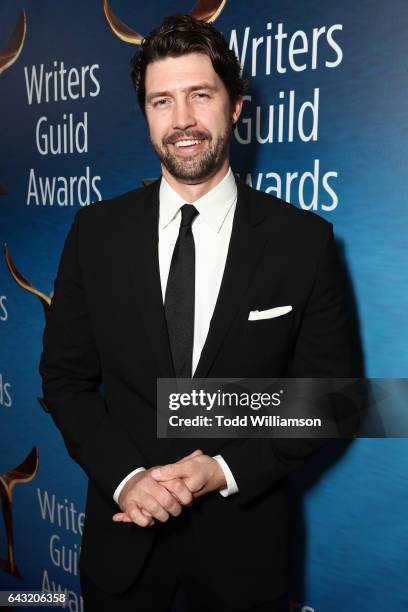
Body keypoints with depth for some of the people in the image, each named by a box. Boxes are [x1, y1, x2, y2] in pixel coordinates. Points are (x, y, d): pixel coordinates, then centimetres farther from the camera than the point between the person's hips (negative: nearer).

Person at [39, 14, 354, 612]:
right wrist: (124, 475, -13)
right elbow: (65, 375, -1)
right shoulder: (97, 231, -5)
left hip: (243, 535, -1)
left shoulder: (304, 239, -10)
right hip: (123, 530, 2)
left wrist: (227, 470, -15)